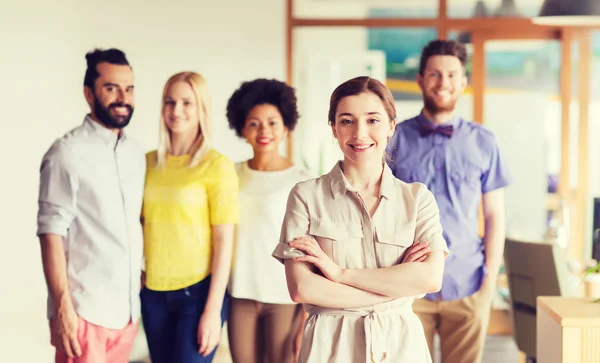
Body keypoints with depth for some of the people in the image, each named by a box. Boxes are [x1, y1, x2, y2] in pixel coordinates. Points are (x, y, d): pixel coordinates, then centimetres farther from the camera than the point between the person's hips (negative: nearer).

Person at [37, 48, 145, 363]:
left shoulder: (136, 153, 10)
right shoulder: (68, 152, -10)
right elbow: (51, 233, -13)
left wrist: (142, 286, 12)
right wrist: (62, 307, -17)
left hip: (127, 308, 6)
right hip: (86, 310, -6)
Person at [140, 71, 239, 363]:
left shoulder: (217, 166, -8)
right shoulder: (149, 162, 5)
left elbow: (224, 241, -9)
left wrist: (213, 309, -12)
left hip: (198, 290, -4)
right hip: (153, 291, 4)